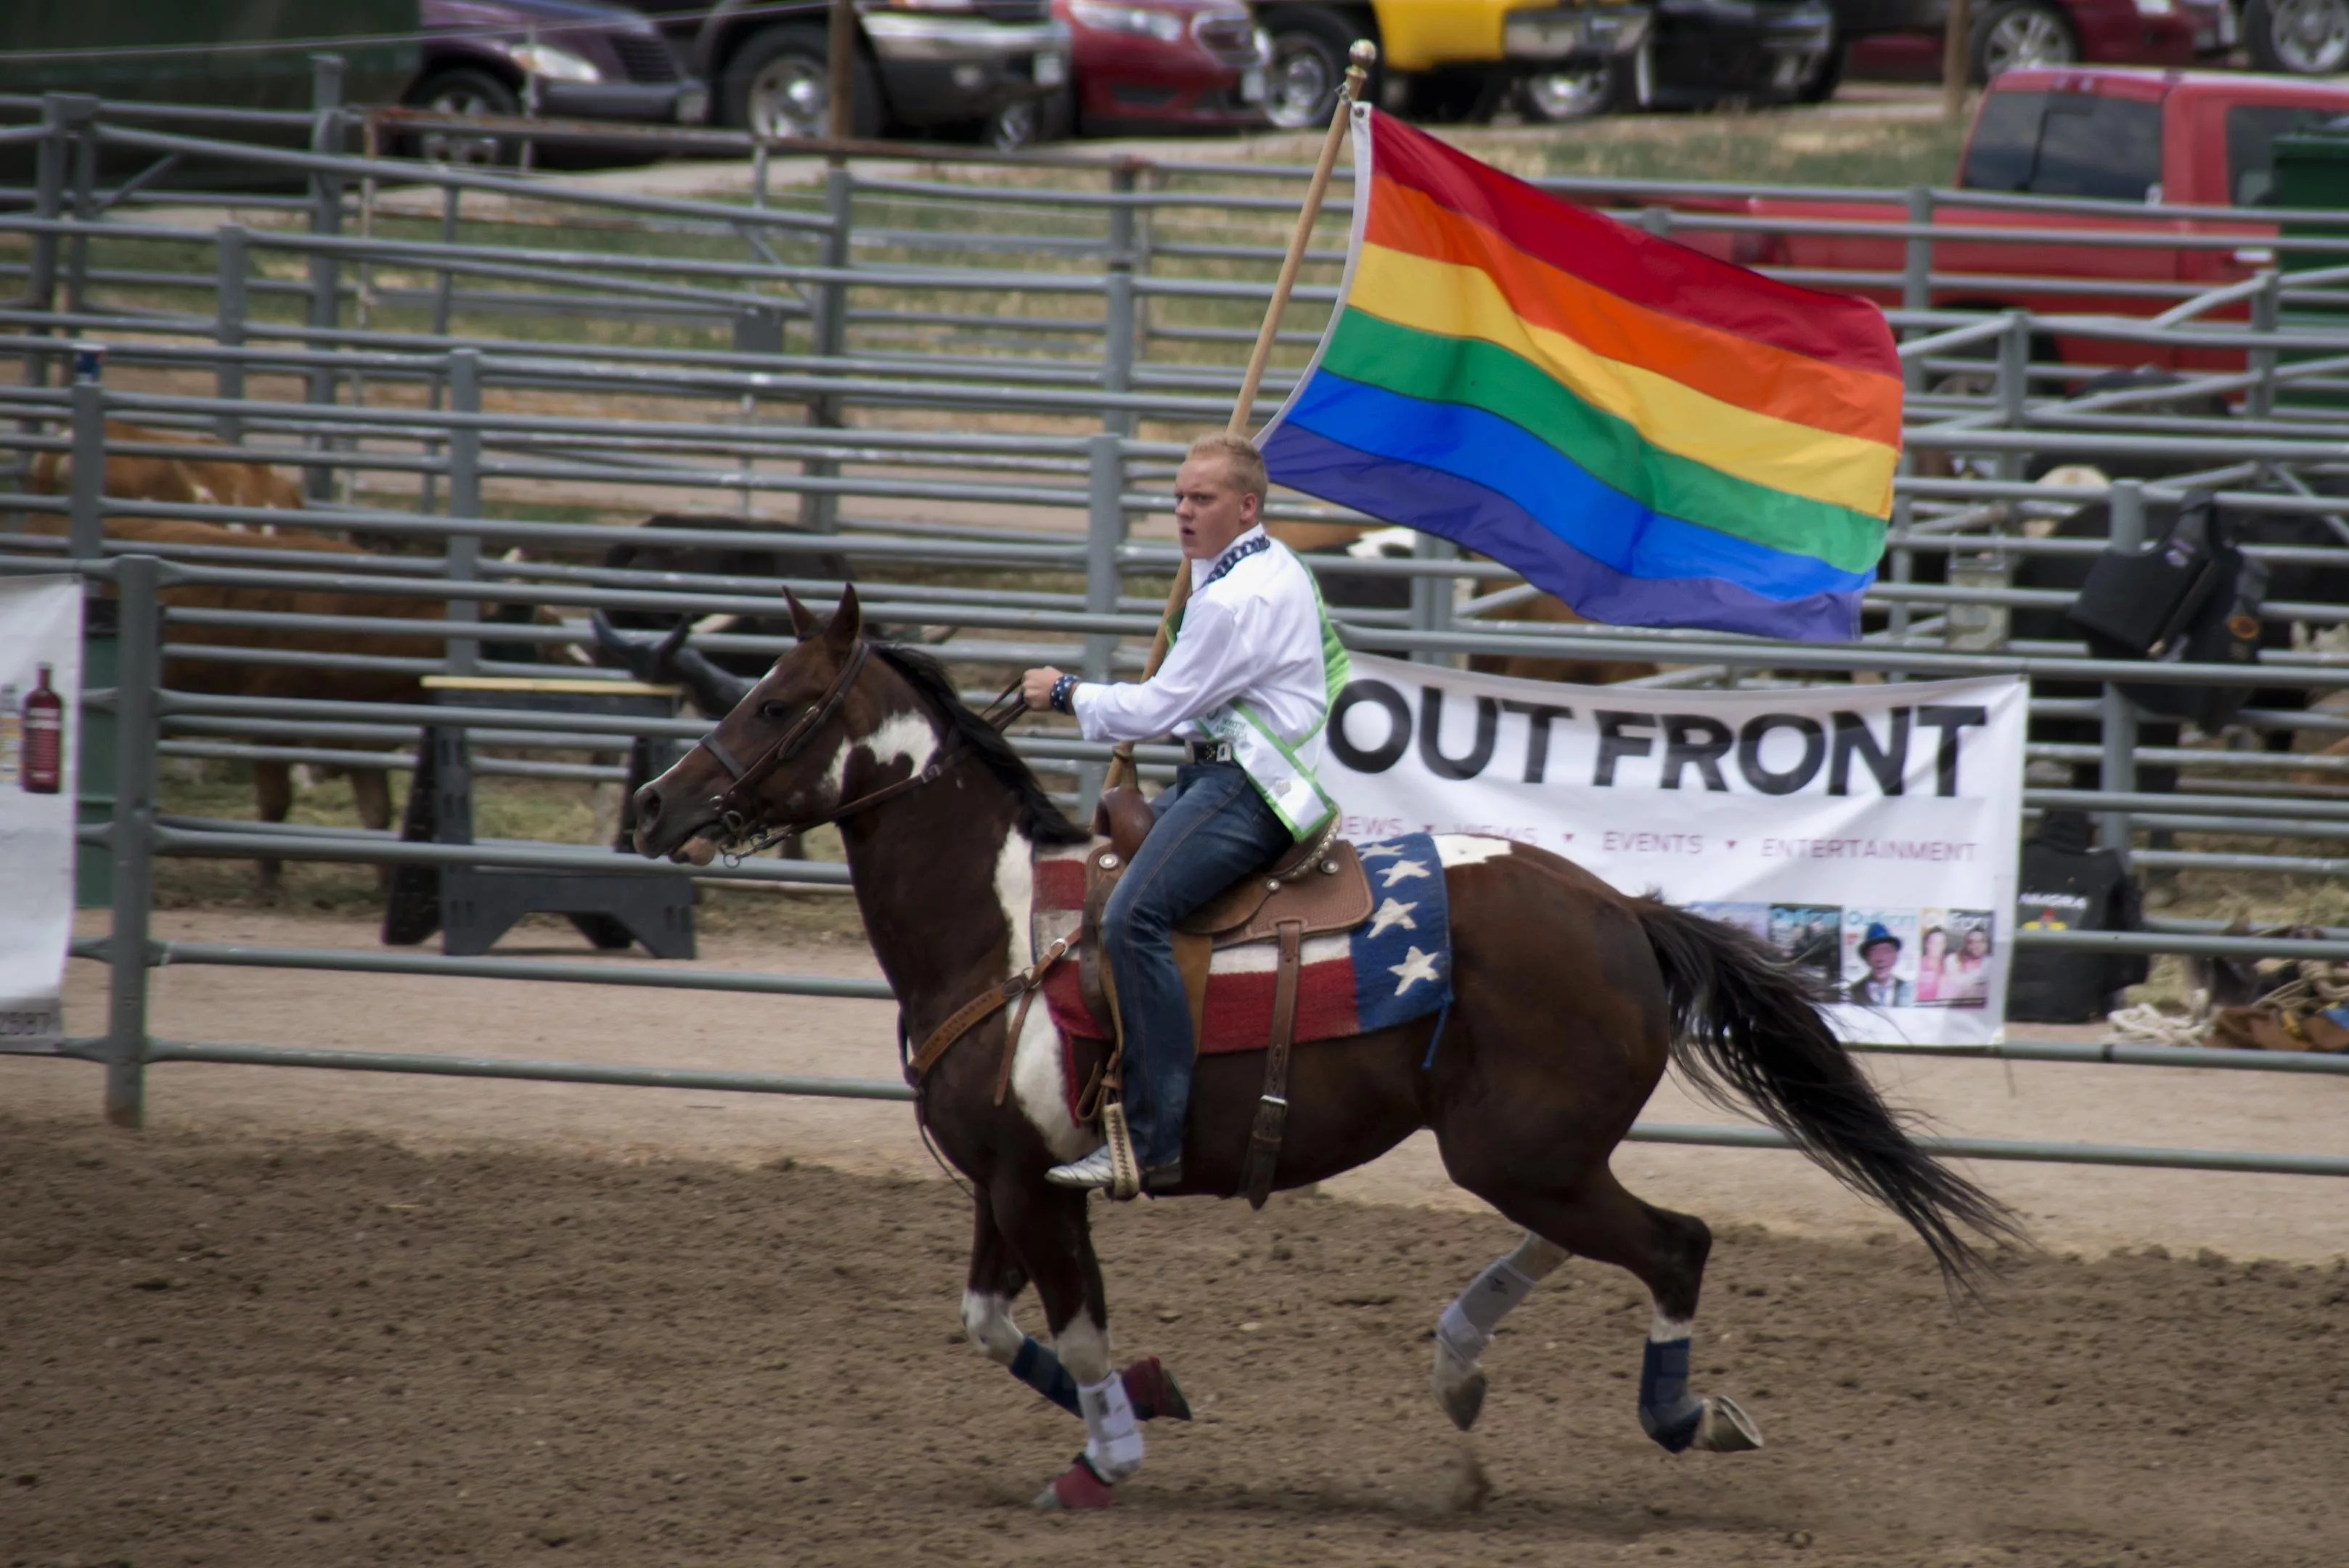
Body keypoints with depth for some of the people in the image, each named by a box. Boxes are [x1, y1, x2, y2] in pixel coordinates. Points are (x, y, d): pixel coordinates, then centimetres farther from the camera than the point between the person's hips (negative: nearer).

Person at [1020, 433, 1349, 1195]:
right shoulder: (1274, 568, 18)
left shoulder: (1236, 600, -17)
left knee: (1132, 917, -28)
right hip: (1228, 768, 12)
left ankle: (1155, 1142, -33)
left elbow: (1159, 709, -15)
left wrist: (1067, 694, 0)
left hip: (1250, 787, -12)